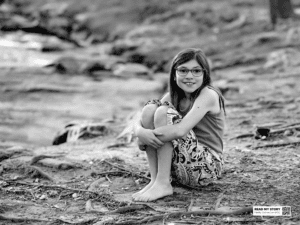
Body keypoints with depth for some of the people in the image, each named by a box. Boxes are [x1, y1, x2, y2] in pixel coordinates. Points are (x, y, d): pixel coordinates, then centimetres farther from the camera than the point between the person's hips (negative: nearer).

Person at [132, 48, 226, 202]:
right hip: (178, 169, 7)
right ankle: (155, 179, -12)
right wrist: (141, 132, -24)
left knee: (163, 112, -21)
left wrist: (147, 135, -21)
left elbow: (181, 130, -27)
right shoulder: (173, 96, 8)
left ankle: (163, 184, -21)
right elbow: (141, 122, -1)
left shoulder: (208, 95, -13)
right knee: (149, 109, -10)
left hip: (206, 167, -6)